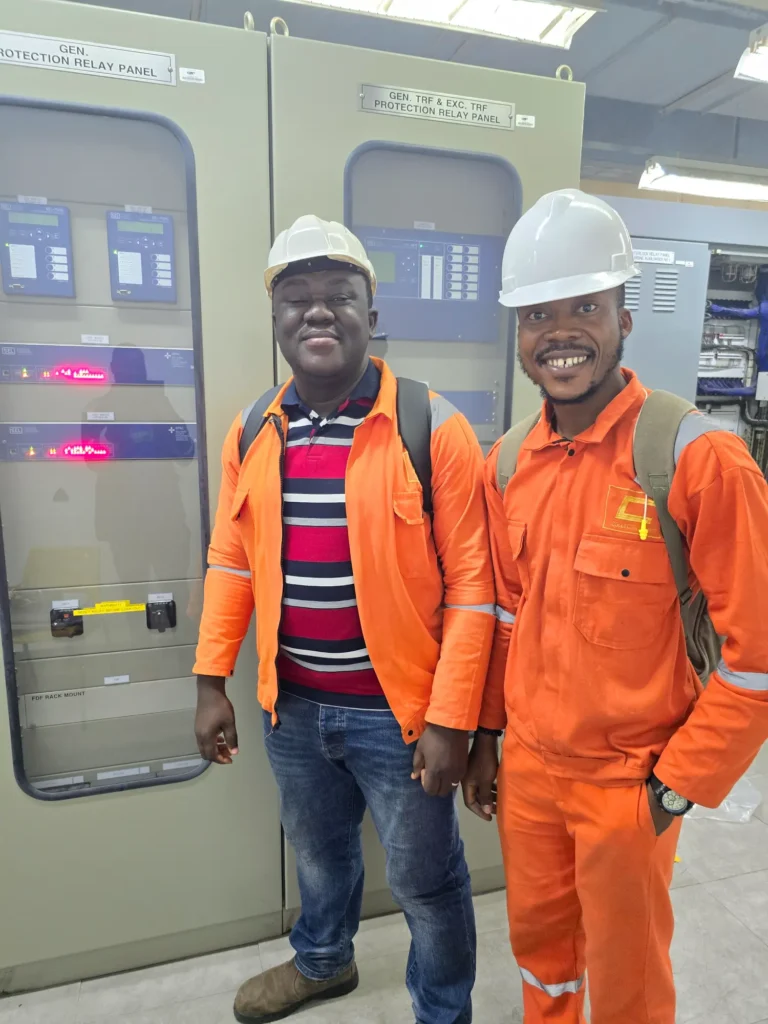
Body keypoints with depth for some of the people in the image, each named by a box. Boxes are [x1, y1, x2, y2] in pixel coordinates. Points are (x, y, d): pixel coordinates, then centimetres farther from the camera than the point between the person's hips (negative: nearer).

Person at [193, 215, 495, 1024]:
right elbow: (231, 562, 6)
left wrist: (450, 720, -15)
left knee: (424, 880, 17)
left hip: (397, 710, -4)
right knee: (317, 852, 29)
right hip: (291, 705, 5)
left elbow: (470, 585, -15)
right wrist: (212, 680, 3)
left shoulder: (433, 429, -15)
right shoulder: (254, 432, 0)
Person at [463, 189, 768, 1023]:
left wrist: (679, 784, -11)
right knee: (538, 943, 26)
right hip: (526, 764, 5)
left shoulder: (698, 458, -19)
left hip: (629, 780, -4)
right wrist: (485, 734, 11)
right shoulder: (508, 464, -2)